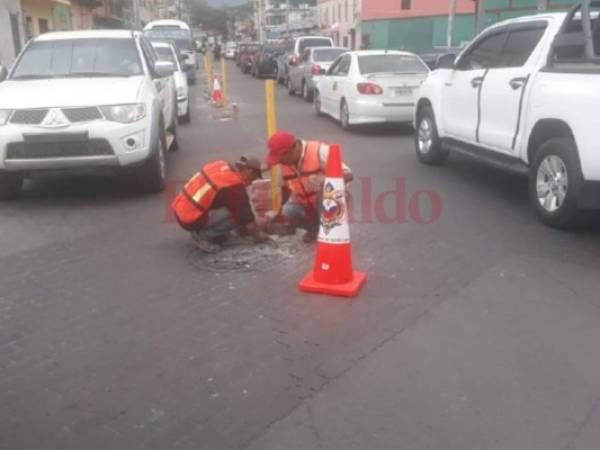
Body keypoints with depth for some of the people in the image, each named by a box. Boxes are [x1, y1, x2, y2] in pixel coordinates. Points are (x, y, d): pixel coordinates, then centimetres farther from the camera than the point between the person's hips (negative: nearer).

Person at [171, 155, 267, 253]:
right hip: (190, 221, -9)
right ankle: (203, 235, -2)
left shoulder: (221, 165, 9)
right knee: (237, 215, -10)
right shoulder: (235, 186, -16)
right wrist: (258, 236, 11)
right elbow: (247, 218, -9)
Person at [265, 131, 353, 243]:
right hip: (305, 204, 5)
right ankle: (314, 227, 6)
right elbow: (286, 188, 11)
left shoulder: (320, 151, -23)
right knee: (288, 212, -25)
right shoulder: (285, 162, -4)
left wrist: (324, 182, -41)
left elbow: (348, 175, -26)